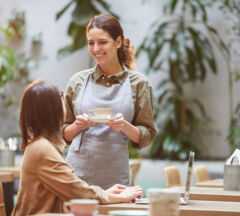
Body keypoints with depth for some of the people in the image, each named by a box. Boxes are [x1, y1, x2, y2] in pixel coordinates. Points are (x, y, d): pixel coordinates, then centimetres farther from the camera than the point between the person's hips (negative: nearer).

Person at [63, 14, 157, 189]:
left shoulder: (138, 83, 3)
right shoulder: (78, 81, 7)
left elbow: (147, 137, 4)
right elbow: (65, 134, 13)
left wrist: (125, 126, -14)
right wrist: (77, 125, -7)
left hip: (115, 175, -1)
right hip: (77, 170, 1)